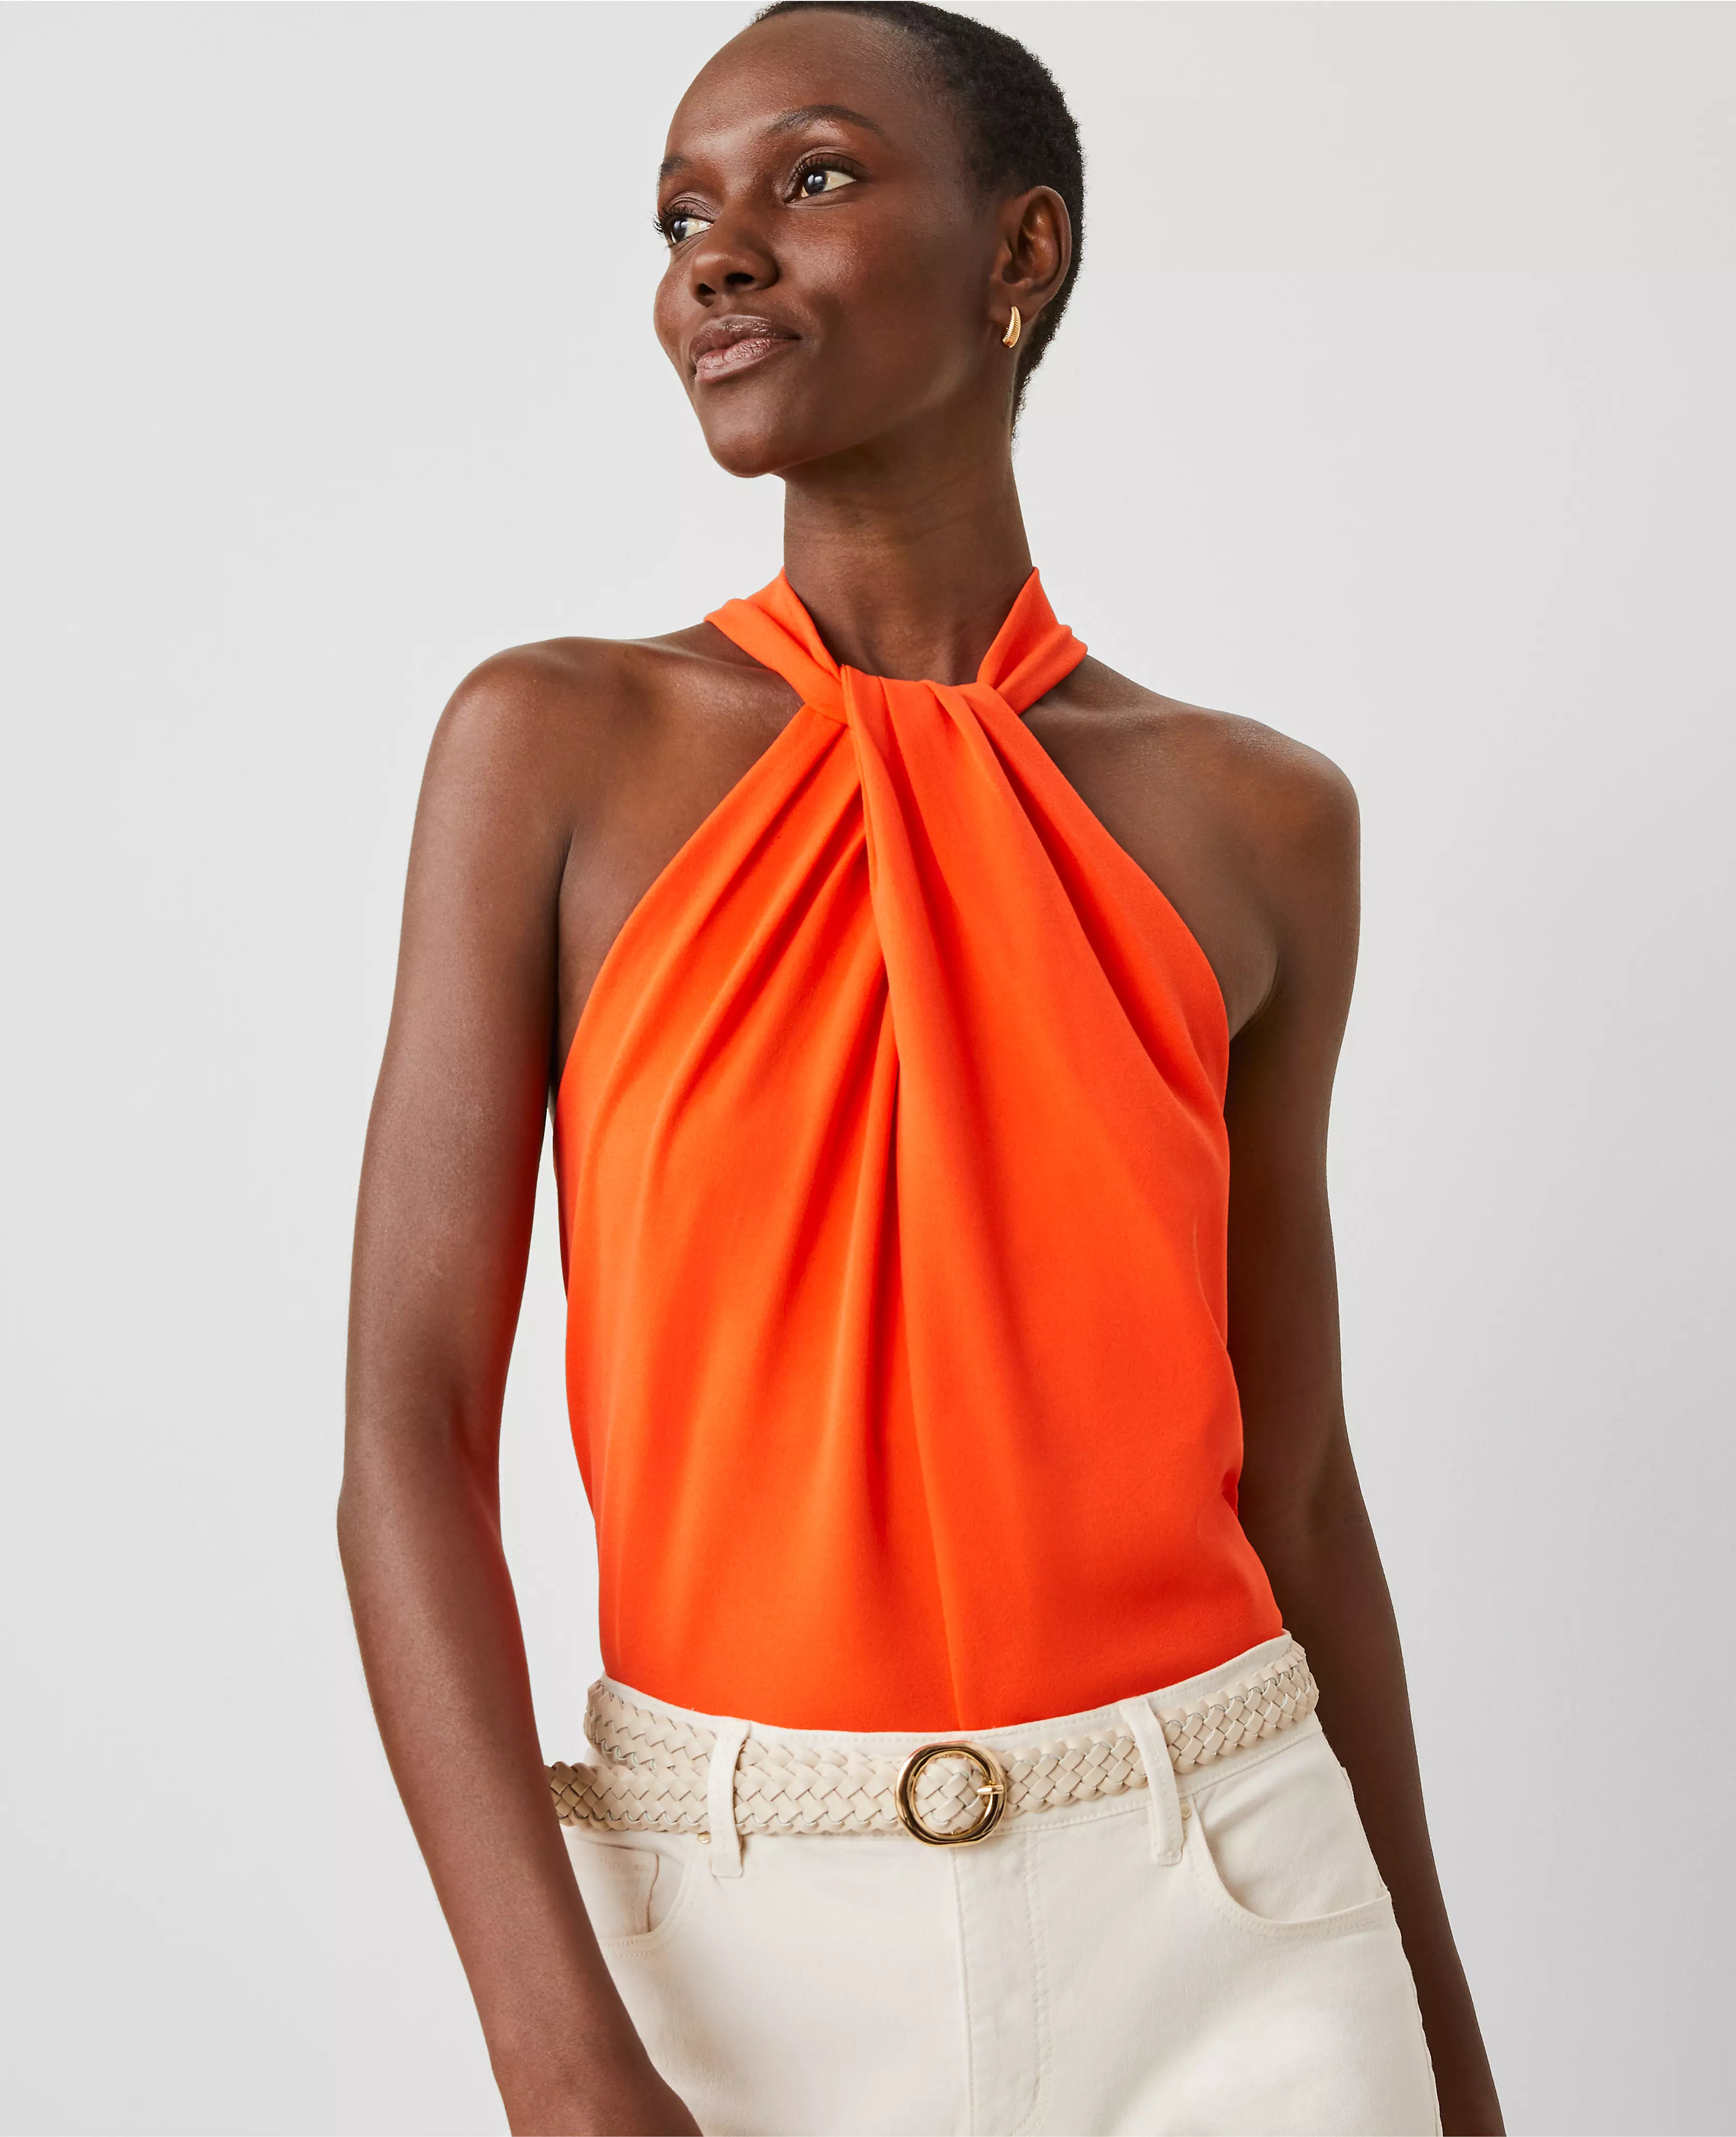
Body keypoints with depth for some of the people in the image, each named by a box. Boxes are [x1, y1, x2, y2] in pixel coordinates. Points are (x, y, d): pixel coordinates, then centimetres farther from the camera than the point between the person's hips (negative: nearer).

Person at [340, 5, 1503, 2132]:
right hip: (742, 1932, -1)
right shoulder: (555, 748, -4)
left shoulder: (1251, 824, 1)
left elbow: (1286, 1474, 8)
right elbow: (408, 1435, -8)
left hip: (1213, 1914, 1)